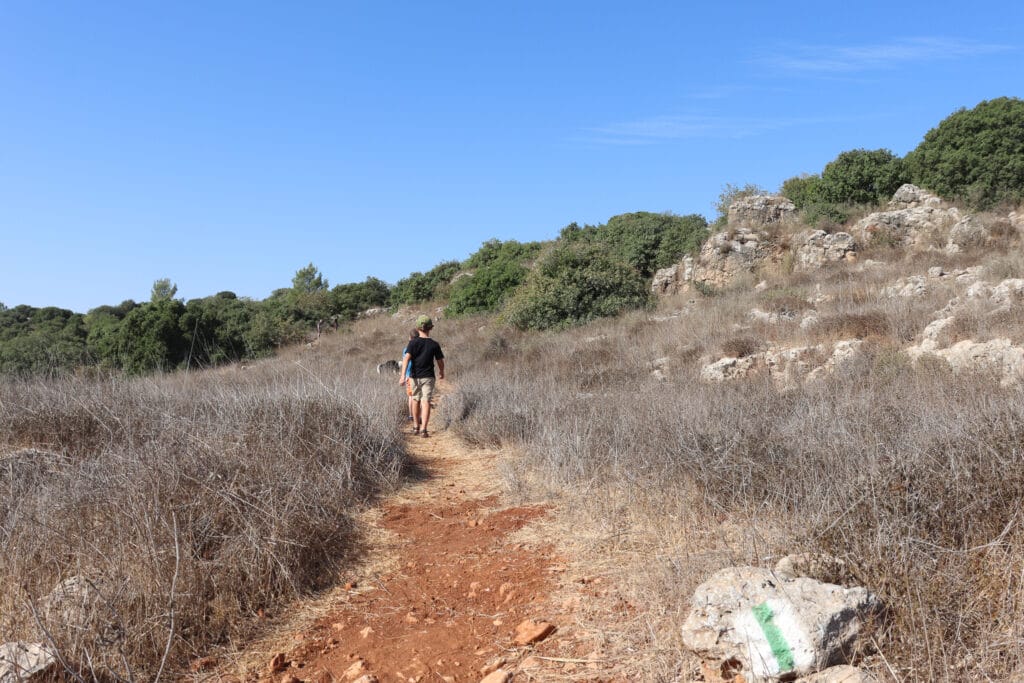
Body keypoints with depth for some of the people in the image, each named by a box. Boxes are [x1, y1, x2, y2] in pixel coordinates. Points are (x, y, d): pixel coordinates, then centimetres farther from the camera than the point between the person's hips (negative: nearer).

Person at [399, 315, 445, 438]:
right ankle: (423, 430, -13)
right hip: (428, 377, -1)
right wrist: (441, 372, 24)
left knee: (416, 400, 17)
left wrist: (403, 375, -21)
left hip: (415, 376, 1)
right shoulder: (434, 345, -4)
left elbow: (406, 358, -17)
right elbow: (440, 362, 4)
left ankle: (416, 427, 29)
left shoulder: (413, 342, -5)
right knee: (426, 402, -4)